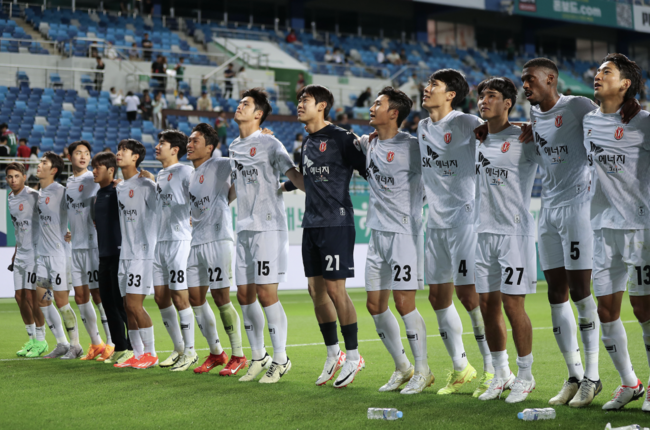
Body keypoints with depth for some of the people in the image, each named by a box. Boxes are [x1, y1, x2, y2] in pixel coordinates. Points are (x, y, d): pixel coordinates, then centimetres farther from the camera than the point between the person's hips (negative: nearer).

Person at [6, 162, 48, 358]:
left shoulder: (34, 196, -12)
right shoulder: (10, 200, 13)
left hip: (35, 252, -8)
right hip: (21, 253, 8)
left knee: (31, 296, -8)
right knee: (20, 297, 7)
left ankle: (41, 340, 3)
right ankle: (32, 339, 19)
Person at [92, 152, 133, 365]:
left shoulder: (118, 191, -9)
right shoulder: (99, 194, 14)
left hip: (118, 253, -8)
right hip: (104, 255, 8)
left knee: (122, 303, -6)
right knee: (108, 303, 10)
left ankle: (132, 349, 1)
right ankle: (119, 348, 17)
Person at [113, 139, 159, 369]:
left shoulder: (146, 185, -9)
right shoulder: (119, 187, 15)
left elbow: (159, 212, -8)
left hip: (142, 253, -8)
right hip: (125, 254, 8)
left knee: (134, 304, -11)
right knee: (128, 306, 7)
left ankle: (150, 353, -1)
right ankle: (138, 354, 13)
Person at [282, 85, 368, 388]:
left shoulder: (340, 138, -8)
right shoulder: (307, 142, 15)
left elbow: (367, 170, -8)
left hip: (336, 223, -8)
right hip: (311, 225, 8)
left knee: (335, 289, -7)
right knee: (316, 289, 8)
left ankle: (353, 357, 6)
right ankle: (333, 355, 19)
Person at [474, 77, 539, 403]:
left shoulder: (523, 139, -6)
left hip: (514, 231, -6)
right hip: (484, 230, 6)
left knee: (513, 304, -5)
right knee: (488, 305, 7)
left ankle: (525, 375, 9)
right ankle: (500, 374, 20)